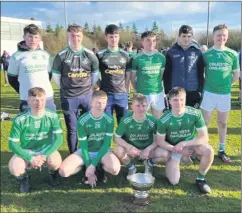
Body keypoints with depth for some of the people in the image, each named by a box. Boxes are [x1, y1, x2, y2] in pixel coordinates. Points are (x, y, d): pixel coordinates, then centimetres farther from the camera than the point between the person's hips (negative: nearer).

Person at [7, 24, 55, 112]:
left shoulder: (46, 55, 9)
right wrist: (24, 91, 2)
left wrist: (44, 87, 9)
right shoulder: (17, 56, -2)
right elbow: (12, 78, 5)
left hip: (48, 97, 4)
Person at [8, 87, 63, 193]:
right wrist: (30, 158, -25)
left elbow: (58, 139, -16)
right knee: (14, 168, -30)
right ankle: (24, 177, 9)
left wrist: (44, 156, -28)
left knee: (55, 162, -32)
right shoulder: (20, 120, -18)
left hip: (46, 149, 0)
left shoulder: (53, 116, -15)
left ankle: (53, 173, 8)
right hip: (26, 151, 0)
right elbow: (13, 143, -15)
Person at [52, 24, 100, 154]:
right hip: (68, 98, -1)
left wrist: (89, 87, 10)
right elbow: (55, 75, 5)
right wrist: (65, 89, 7)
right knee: (72, 129, 7)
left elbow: (96, 74, 11)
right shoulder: (61, 56, -4)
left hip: (87, 96, 2)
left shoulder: (90, 55, 1)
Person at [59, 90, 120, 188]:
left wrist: (93, 166, -20)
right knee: (63, 171, -21)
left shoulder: (109, 120, -13)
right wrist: (89, 167, -18)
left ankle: (100, 167, 4)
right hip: (86, 151, 1)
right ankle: (96, 167, 3)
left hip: (103, 151, 0)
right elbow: (83, 146, -13)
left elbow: (106, 144, -13)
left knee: (115, 169, -32)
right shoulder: (82, 120, -16)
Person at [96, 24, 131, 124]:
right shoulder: (100, 55, 0)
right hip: (105, 94, -2)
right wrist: (100, 86, -1)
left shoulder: (125, 55, 8)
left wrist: (126, 90, 5)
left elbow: (128, 74, 10)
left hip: (122, 94, 2)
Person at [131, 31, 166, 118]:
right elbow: (133, 77, 1)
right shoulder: (137, 58, -6)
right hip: (142, 94, -3)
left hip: (158, 93, 3)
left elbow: (162, 74, 13)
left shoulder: (161, 57, 2)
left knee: (157, 120, 14)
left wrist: (157, 85, 12)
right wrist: (137, 89, 4)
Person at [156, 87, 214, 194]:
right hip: (173, 148, 0)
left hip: (191, 143, 1)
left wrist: (183, 144, -31)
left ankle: (200, 179, -5)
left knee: (208, 150, -31)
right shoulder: (164, 120, -23)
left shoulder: (195, 114, -22)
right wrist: (178, 150, -23)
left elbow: (204, 138, -21)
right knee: (174, 181, -9)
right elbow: (160, 141, -12)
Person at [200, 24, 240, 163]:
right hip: (209, 93, -1)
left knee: (223, 123, 12)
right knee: (205, 123, 3)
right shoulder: (206, 54, -4)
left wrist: (227, 85, 6)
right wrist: (206, 84, 0)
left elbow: (236, 74, 8)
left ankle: (222, 150, 23)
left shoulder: (232, 54, -1)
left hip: (225, 94, 2)